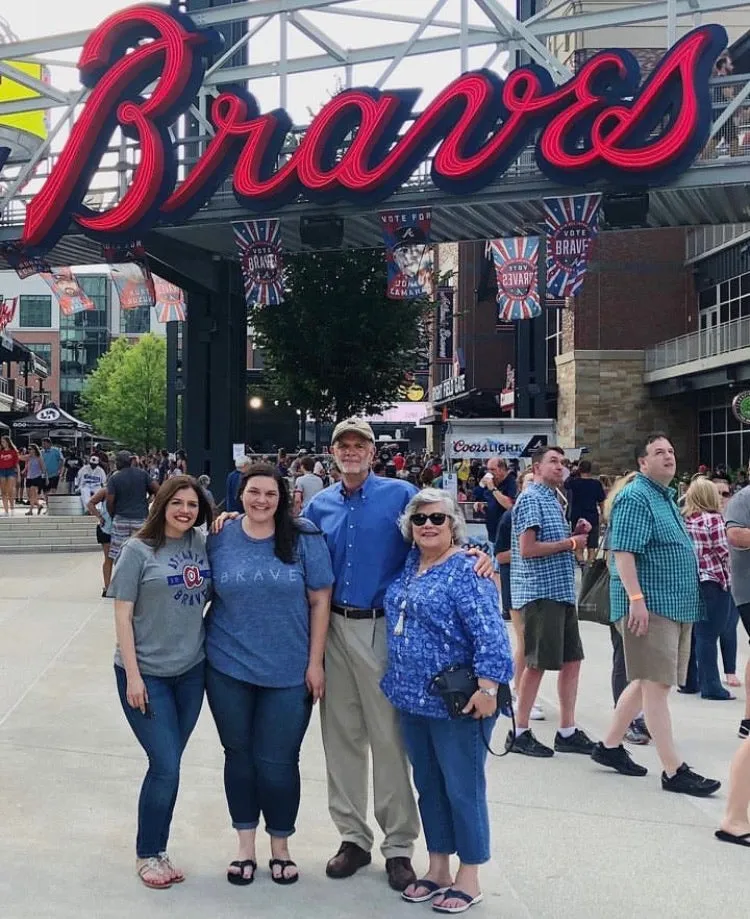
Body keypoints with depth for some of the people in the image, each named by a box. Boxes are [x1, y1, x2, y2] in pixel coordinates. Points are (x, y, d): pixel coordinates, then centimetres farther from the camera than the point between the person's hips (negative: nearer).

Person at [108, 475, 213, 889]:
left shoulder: (202, 544, 3)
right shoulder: (138, 550, -8)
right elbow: (122, 615, -7)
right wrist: (132, 675, -12)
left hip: (191, 670, 4)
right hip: (146, 672, -4)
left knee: (166, 765, 11)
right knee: (165, 766, -5)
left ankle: (157, 850, 26)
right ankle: (147, 855, 15)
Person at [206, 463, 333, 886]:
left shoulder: (304, 538, -6)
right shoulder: (220, 539, -1)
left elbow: (320, 601, -4)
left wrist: (315, 663, -6)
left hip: (289, 673, -2)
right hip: (228, 669, 2)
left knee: (278, 762, 5)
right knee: (239, 756, 13)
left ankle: (281, 846, 27)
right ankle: (246, 845, 29)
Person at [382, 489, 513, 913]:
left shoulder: (466, 571, -14)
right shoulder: (409, 565, 9)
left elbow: (489, 632, -21)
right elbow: (398, 619, 26)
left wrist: (487, 687, -27)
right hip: (413, 698, 8)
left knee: (463, 788, 4)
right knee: (428, 785, 16)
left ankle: (469, 878, 17)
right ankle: (438, 869, 29)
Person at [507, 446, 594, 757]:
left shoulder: (552, 499, 19)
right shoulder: (531, 498, -10)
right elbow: (527, 549, -19)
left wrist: (575, 534, 8)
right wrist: (570, 543, -12)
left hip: (561, 591, 9)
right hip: (540, 592, -9)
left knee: (571, 660, 10)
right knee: (537, 663, -3)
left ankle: (567, 732, 18)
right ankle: (519, 733, 7)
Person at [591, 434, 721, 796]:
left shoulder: (665, 496, 19)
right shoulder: (635, 498, -12)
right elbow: (623, 552, -20)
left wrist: (687, 602, 27)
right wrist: (636, 598, -27)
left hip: (675, 605, 10)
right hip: (651, 606, -10)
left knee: (648, 681, 15)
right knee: (657, 684, -7)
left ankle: (610, 746, 27)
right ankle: (674, 771, -5)